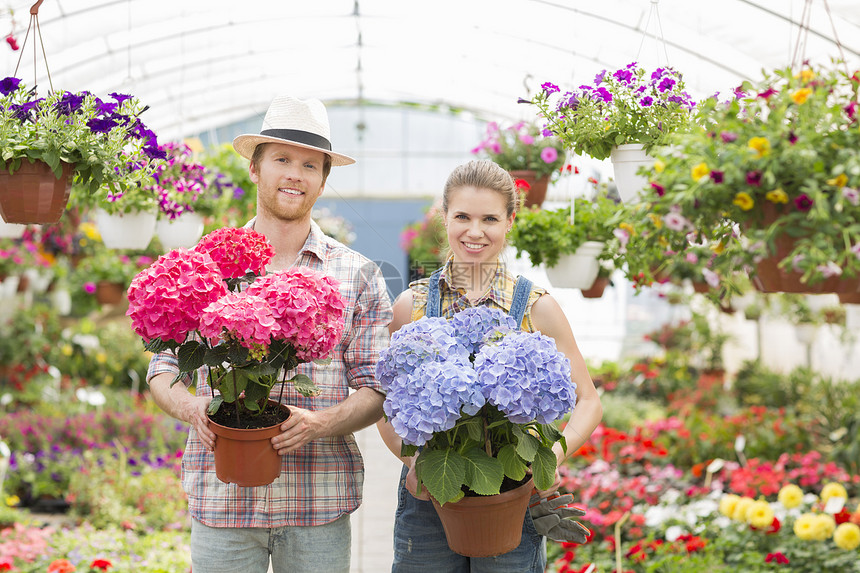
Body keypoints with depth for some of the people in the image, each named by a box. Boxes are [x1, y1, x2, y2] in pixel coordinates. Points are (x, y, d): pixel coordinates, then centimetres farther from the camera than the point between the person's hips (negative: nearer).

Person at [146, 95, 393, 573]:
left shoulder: (357, 275, 6)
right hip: (221, 496, 0)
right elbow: (164, 368, 10)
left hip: (320, 502, 0)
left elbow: (377, 389, 3)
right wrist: (192, 407, -11)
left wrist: (321, 422, -16)